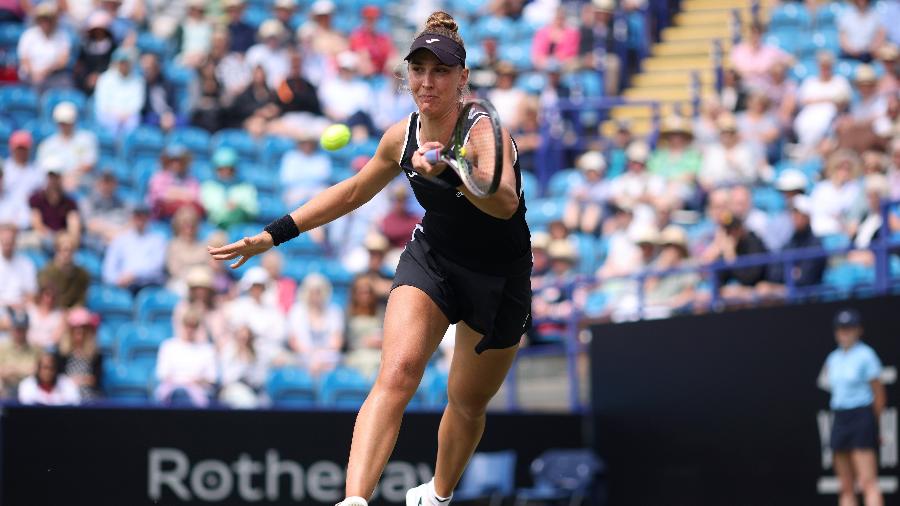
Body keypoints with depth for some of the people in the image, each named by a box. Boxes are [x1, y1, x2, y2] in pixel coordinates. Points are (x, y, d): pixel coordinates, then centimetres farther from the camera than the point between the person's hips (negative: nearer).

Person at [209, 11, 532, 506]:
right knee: (396, 375, -24)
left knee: (467, 405, 13)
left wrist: (449, 170, -60)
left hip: (499, 279, -2)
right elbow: (353, 191, 11)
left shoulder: (485, 131, -23)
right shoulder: (401, 137, -7)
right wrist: (272, 235, 8)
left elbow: (506, 204, -43)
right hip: (431, 260, 2)